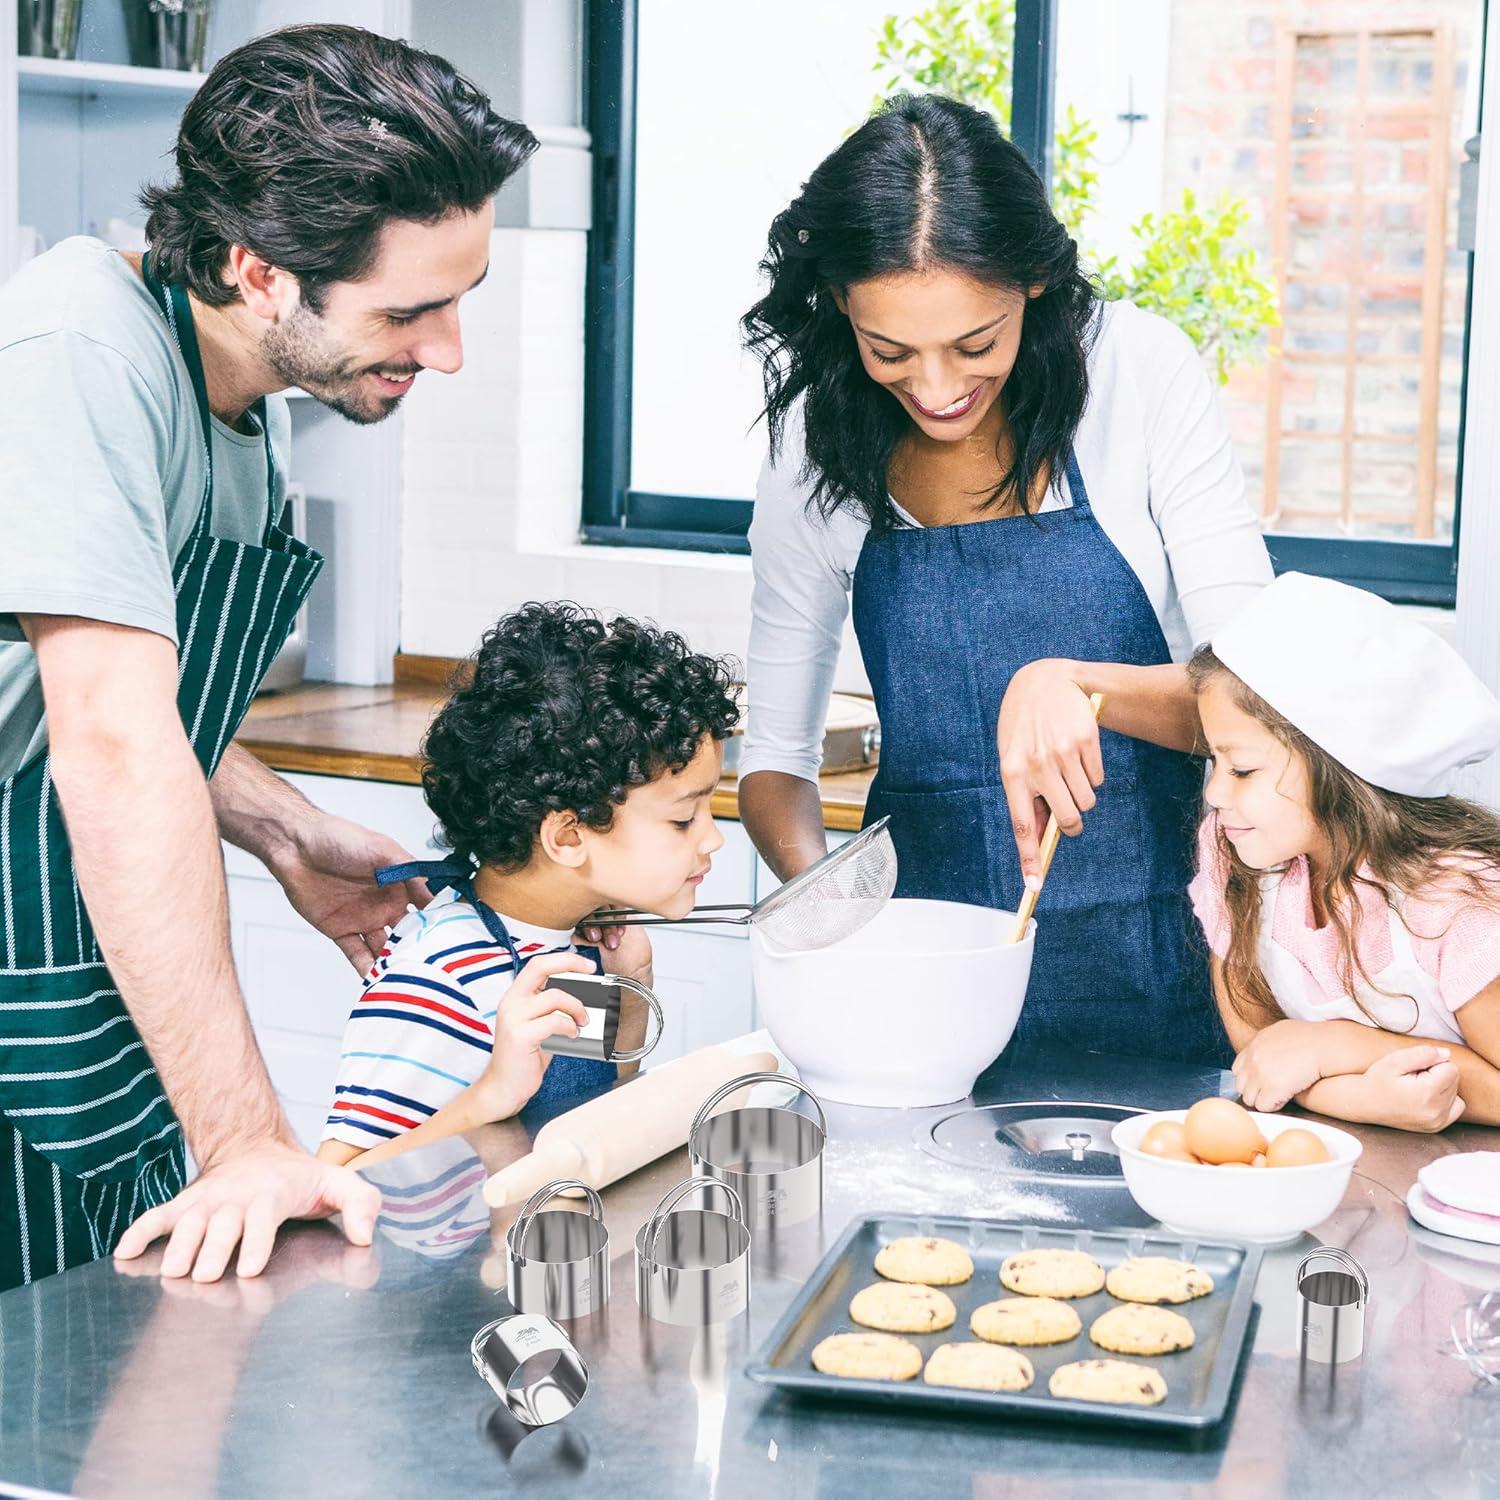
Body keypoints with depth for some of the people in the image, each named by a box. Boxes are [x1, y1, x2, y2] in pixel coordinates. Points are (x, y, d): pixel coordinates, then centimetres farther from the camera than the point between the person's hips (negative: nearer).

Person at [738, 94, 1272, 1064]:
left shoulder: (1141, 373, -7)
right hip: (919, 963, 2)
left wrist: (1077, 683, -26)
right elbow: (776, 754, 7)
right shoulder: (820, 441, 0)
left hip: (1150, 959, -2)